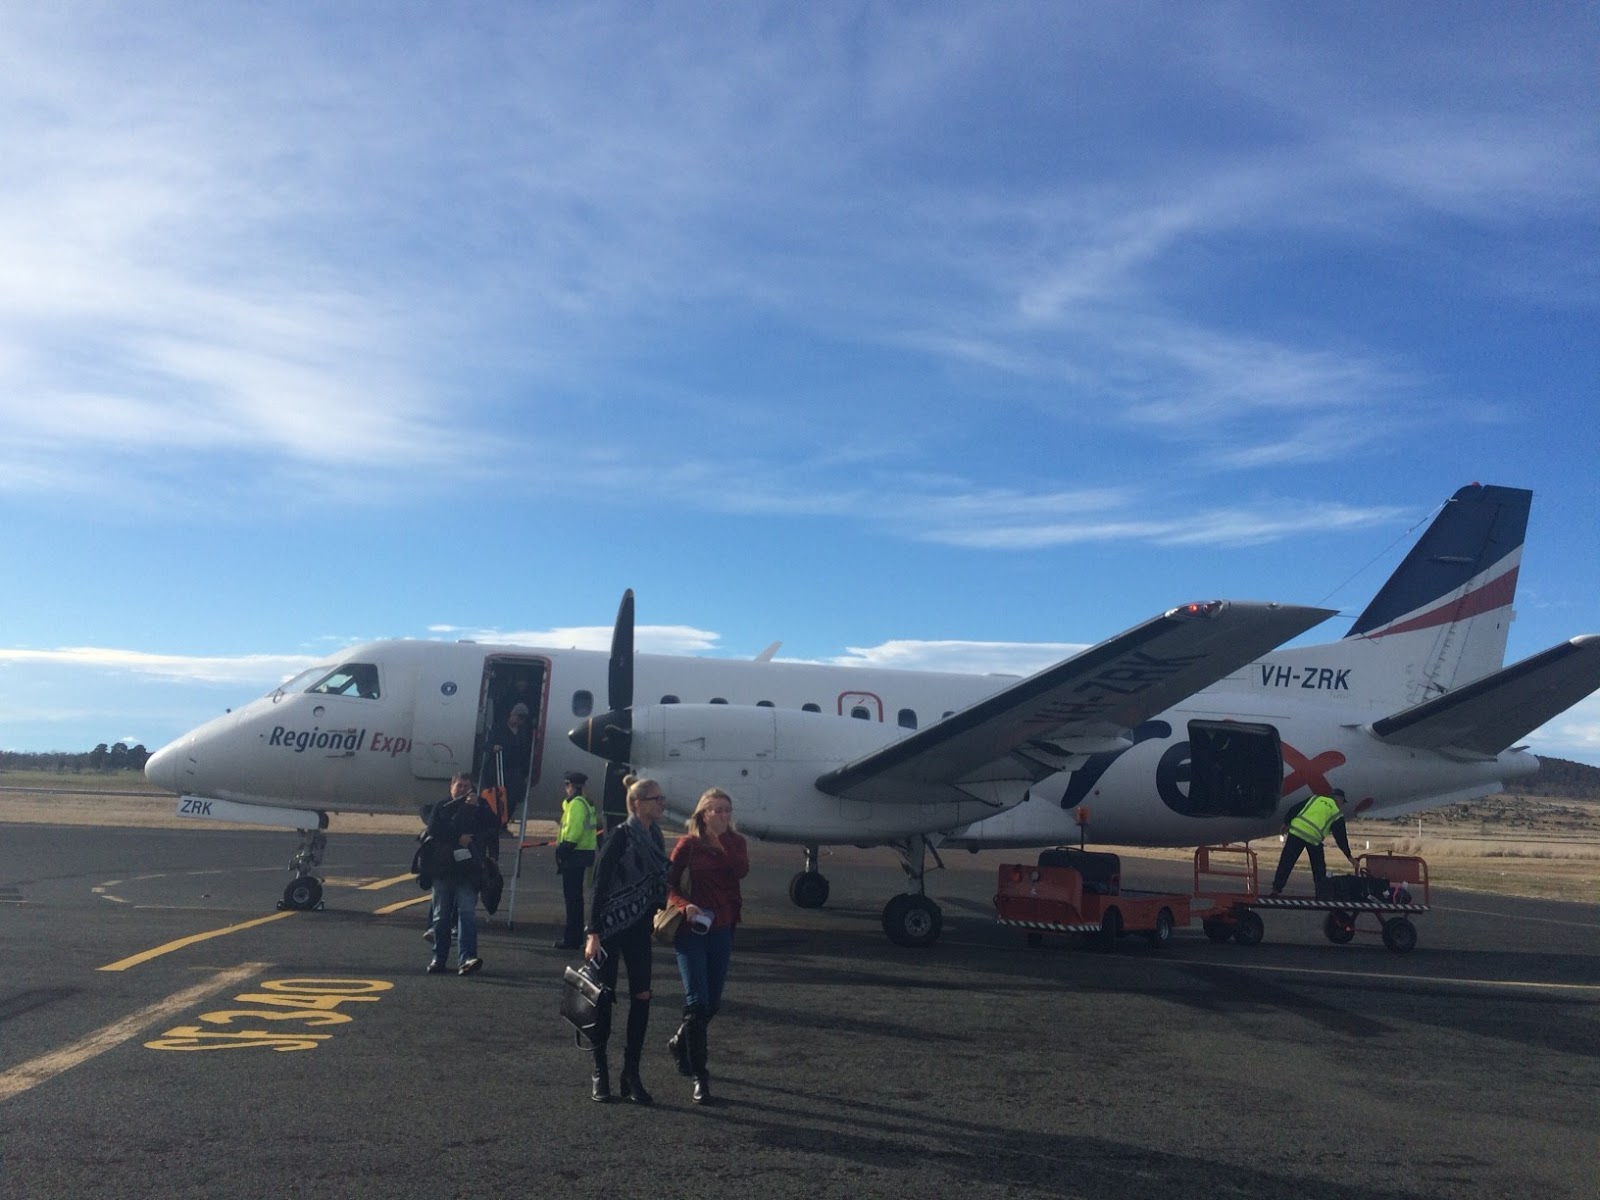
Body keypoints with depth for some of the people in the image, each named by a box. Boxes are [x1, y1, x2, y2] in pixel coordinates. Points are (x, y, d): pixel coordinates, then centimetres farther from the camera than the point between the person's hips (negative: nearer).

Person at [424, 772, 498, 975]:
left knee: (467, 913, -13)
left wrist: (477, 807, -9)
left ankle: (466, 958, -21)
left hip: (468, 870, -1)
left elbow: (490, 832, -3)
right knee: (441, 917, 7)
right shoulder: (442, 808, 11)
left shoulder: (480, 809, 11)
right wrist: (458, 839, -12)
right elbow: (434, 830, -4)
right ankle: (439, 959, 16)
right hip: (443, 869, 1)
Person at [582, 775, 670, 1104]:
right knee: (604, 997, 3)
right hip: (611, 926, -6)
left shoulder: (654, 836, 5)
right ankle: (600, 1073, 16)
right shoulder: (619, 837, -15)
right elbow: (599, 886, -15)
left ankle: (631, 1073, 10)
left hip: (639, 927, 6)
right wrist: (593, 933, -17)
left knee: (641, 996, 1)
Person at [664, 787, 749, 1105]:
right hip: (691, 928, -5)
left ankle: (680, 1043, 41)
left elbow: (741, 871, -3)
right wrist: (684, 905, -19)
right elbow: (669, 883, -5)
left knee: (713, 1002, 13)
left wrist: (724, 839, -6)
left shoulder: (735, 843, 9)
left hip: (722, 929, 5)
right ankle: (700, 1077, -4)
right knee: (697, 1000, -11)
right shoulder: (688, 844, -4)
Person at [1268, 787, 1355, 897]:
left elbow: (1294, 809, 14)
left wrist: (1286, 823, 22)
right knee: (1319, 868, 15)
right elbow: (1341, 837, 11)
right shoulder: (1337, 813, 12)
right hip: (1314, 837, -2)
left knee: (1286, 862, 5)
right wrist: (1349, 856, 17)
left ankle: (1276, 889, 3)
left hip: (1296, 831, 2)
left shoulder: (1315, 798, 19)